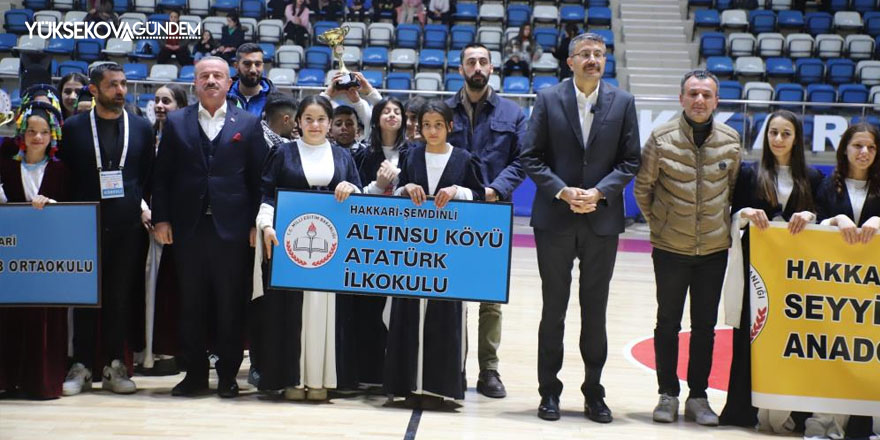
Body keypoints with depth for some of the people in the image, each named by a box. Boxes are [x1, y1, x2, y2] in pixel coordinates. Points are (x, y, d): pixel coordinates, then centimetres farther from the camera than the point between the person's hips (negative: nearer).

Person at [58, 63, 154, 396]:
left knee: (120, 297, 5)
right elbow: (64, 175, 6)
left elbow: (149, 175, 11)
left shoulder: (142, 127, 8)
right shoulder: (73, 127, 4)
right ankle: (82, 366, 12)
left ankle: (115, 366, 14)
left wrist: (142, 206, 0)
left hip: (127, 225, 1)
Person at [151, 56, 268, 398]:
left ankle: (227, 374, 14)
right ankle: (195, 373, 18)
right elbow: (162, 175, 8)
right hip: (188, 227, 1)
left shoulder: (248, 123, 6)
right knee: (191, 305, 7)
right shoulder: (176, 122, 9)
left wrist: (257, 223, -3)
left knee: (231, 306, 4)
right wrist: (161, 219, -1)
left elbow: (258, 177, 3)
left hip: (232, 228, -1)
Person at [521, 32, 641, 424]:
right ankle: (549, 392, 17)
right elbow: (531, 157, -2)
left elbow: (630, 161, 2)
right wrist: (563, 192, -13)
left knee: (596, 311, 8)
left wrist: (599, 192, -12)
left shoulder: (622, 103, 3)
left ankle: (594, 392, 19)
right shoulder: (548, 100, 0)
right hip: (554, 219, -1)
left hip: (602, 219, 1)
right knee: (553, 308, 7)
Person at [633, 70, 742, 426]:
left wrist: (722, 221, 8)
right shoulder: (662, 138, -8)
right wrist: (658, 223, 4)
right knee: (668, 323, 7)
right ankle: (668, 394, 18)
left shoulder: (730, 140, -1)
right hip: (670, 248, -2)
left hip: (714, 249, 2)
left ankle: (698, 396, 18)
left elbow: (734, 188, 13)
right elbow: (642, 187, 2)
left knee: (705, 325, 8)